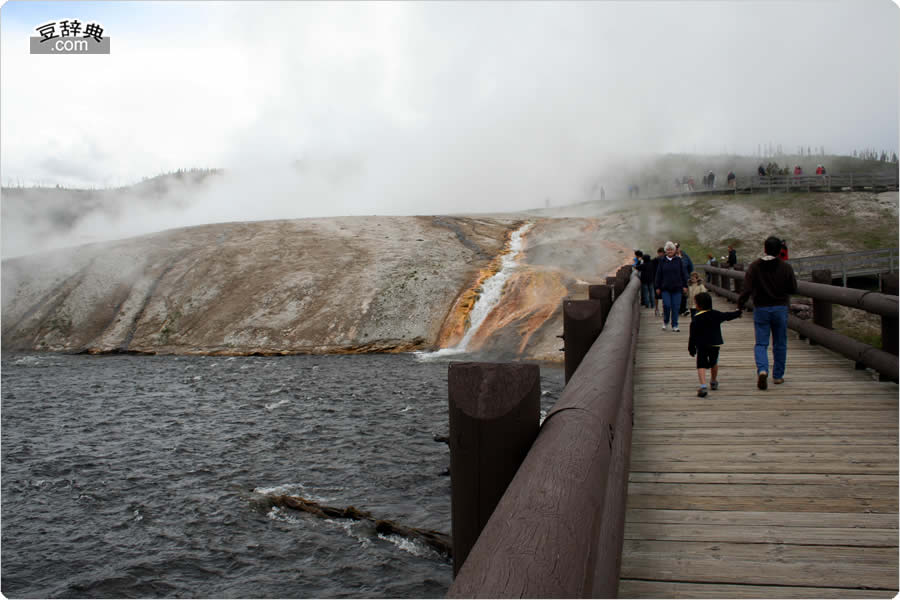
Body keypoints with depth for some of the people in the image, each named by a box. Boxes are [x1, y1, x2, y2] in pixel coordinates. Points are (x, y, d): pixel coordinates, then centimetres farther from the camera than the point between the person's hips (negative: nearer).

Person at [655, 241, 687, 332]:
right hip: (665, 288, -1)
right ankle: (665, 321, 16)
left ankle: (675, 326, 10)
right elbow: (658, 275, 6)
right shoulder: (662, 261, 4)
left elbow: (683, 274, 9)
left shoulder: (678, 260, 6)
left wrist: (685, 286, 5)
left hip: (677, 288, 1)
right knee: (667, 305, -9)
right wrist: (658, 287, 3)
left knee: (675, 306, 1)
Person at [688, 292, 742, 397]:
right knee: (714, 363, 24)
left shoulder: (696, 318, -10)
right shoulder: (716, 314, 5)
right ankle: (713, 382, 42)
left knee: (701, 365, -5)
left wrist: (691, 347, -2)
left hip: (702, 345, -5)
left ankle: (703, 386, -23)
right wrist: (737, 312, 42)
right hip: (715, 344, 5)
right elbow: (728, 316, 22)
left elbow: (693, 335, -10)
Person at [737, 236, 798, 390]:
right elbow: (793, 289, -1)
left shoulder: (754, 266, -7)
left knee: (761, 343, 2)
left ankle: (762, 370, -21)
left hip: (761, 309, -1)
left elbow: (747, 289, -13)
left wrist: (740, 305, -2)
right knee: (780, 344, 13)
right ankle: (778, 375, 20)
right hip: (780, 308, 1)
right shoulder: (786, 267, -4)